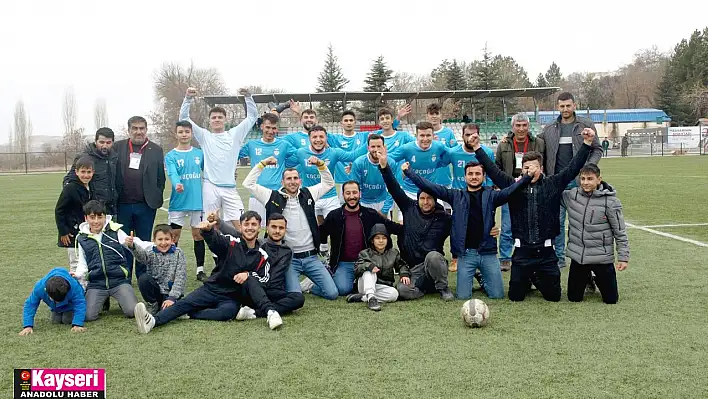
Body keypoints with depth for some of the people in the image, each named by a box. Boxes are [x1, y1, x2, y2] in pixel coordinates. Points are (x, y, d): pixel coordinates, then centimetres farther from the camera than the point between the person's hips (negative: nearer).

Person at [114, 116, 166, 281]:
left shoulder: (156, 150, 5)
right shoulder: (118, 147, 6)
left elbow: (161, 178, 6)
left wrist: (156, 198, 1)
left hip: (145, 205, -1)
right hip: (122, 204, 1)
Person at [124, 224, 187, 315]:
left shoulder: (178, 254, -4)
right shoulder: (152, 253, -2)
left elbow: (180, 278, -9)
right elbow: (141, 254, -27)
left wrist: (172, 298, -18)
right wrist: (132, 246, -50)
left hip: (171, 292, -2)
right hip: (156, 290, 2)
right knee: (143, 278, -26)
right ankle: (153, 305, -3)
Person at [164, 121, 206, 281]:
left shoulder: (200, 154, 7)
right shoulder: (170, 156, -1)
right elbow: (172, 173, -18)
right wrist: (177, 184, -39)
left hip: (198, 201, 2)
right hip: (178, 202, -2)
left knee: (198, 234, 8)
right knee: (174, 236, 3)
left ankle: (200, 270, 18)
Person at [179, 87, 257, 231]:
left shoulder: (234, 134, 9)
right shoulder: (204, 136, 8)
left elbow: (252, 116, 7)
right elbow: (184, 118, 5)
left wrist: (248, 97, -6)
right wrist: (188, 99, -8)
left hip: (229, 188, 0)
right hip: (210, 187, 0)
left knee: (240, 225, -3)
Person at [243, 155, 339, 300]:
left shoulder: (308, 194, 9)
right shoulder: (273, 197, 0)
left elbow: (329, 183, 17)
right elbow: (248, 184, -2)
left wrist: (321, 165, 4)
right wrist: (262, 164, -6)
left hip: (311, 257, 3)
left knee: (332, 293, -4)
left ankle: (307, 286, 25)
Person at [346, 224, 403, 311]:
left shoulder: (393, 253, 8)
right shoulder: (365, 253, -1)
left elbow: (401, 265, 17)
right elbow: (357, 268, -14)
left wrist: (404, 274, -5)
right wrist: (368, 266, -34)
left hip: (383, 286, 2)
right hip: (366, 286, -2)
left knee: (394, 294, -30)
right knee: (369, 271, -31)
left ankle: (361, 297, -26)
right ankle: (370, 298, -46)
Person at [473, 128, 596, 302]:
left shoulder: (553, 185, 2)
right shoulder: (513, 186, 1)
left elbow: (573, 168, -2)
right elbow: (493, 170, -1)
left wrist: (587, 143, -9)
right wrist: (477, 148, -6)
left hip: (546, 251, 0)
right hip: (522, 251, 0)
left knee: (553, 295, 9)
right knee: (515, 296, 7)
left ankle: (538, 279, 40)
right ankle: (527, 281, 41)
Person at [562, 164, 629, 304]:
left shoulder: (610, 201, -12)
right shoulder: (572, 195, -3)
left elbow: (620, 231, -6)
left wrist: (623, 257, -5)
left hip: (602, 258, -2)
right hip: (578, 257, 3)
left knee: (611, 299, 8)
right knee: (574, 298, 11)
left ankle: (598, 280, 39)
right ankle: (587, 280, 41)